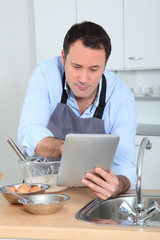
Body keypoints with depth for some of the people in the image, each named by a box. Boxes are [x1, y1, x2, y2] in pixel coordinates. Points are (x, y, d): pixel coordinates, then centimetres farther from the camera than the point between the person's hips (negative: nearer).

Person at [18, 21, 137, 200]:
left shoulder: (122, 98, -14)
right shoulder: (47, 73, -13)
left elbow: (124, 165, -17)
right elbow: (28, 135, -19)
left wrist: (116, 185, -40)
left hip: (92, 192, 3)